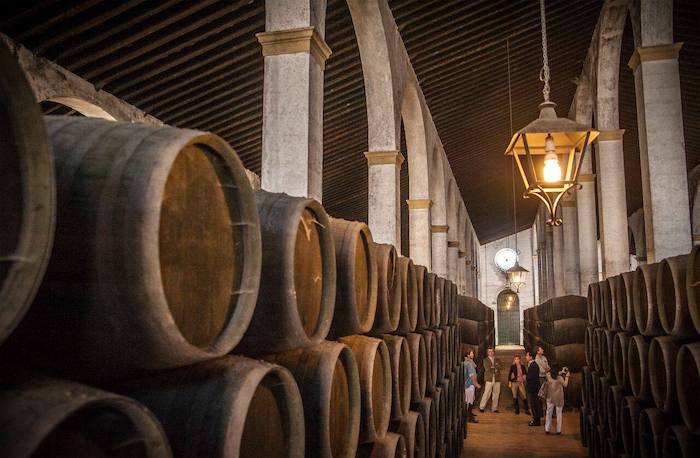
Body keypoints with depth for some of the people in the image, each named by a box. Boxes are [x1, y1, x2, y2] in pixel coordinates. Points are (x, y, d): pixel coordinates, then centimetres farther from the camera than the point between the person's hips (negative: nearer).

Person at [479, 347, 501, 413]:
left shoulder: (497, 360, 16)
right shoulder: (485, 360, 7)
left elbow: (499, 368, 1)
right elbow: (487, 369, -7)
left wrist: (492, 367, -10)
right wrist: (495, 370, -4)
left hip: (497, 379, 3)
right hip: (489, 379, -3)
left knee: (496, 394, 2)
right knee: (487, 393, -8)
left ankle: (494, 408, 10)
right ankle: (481, 407, 1)